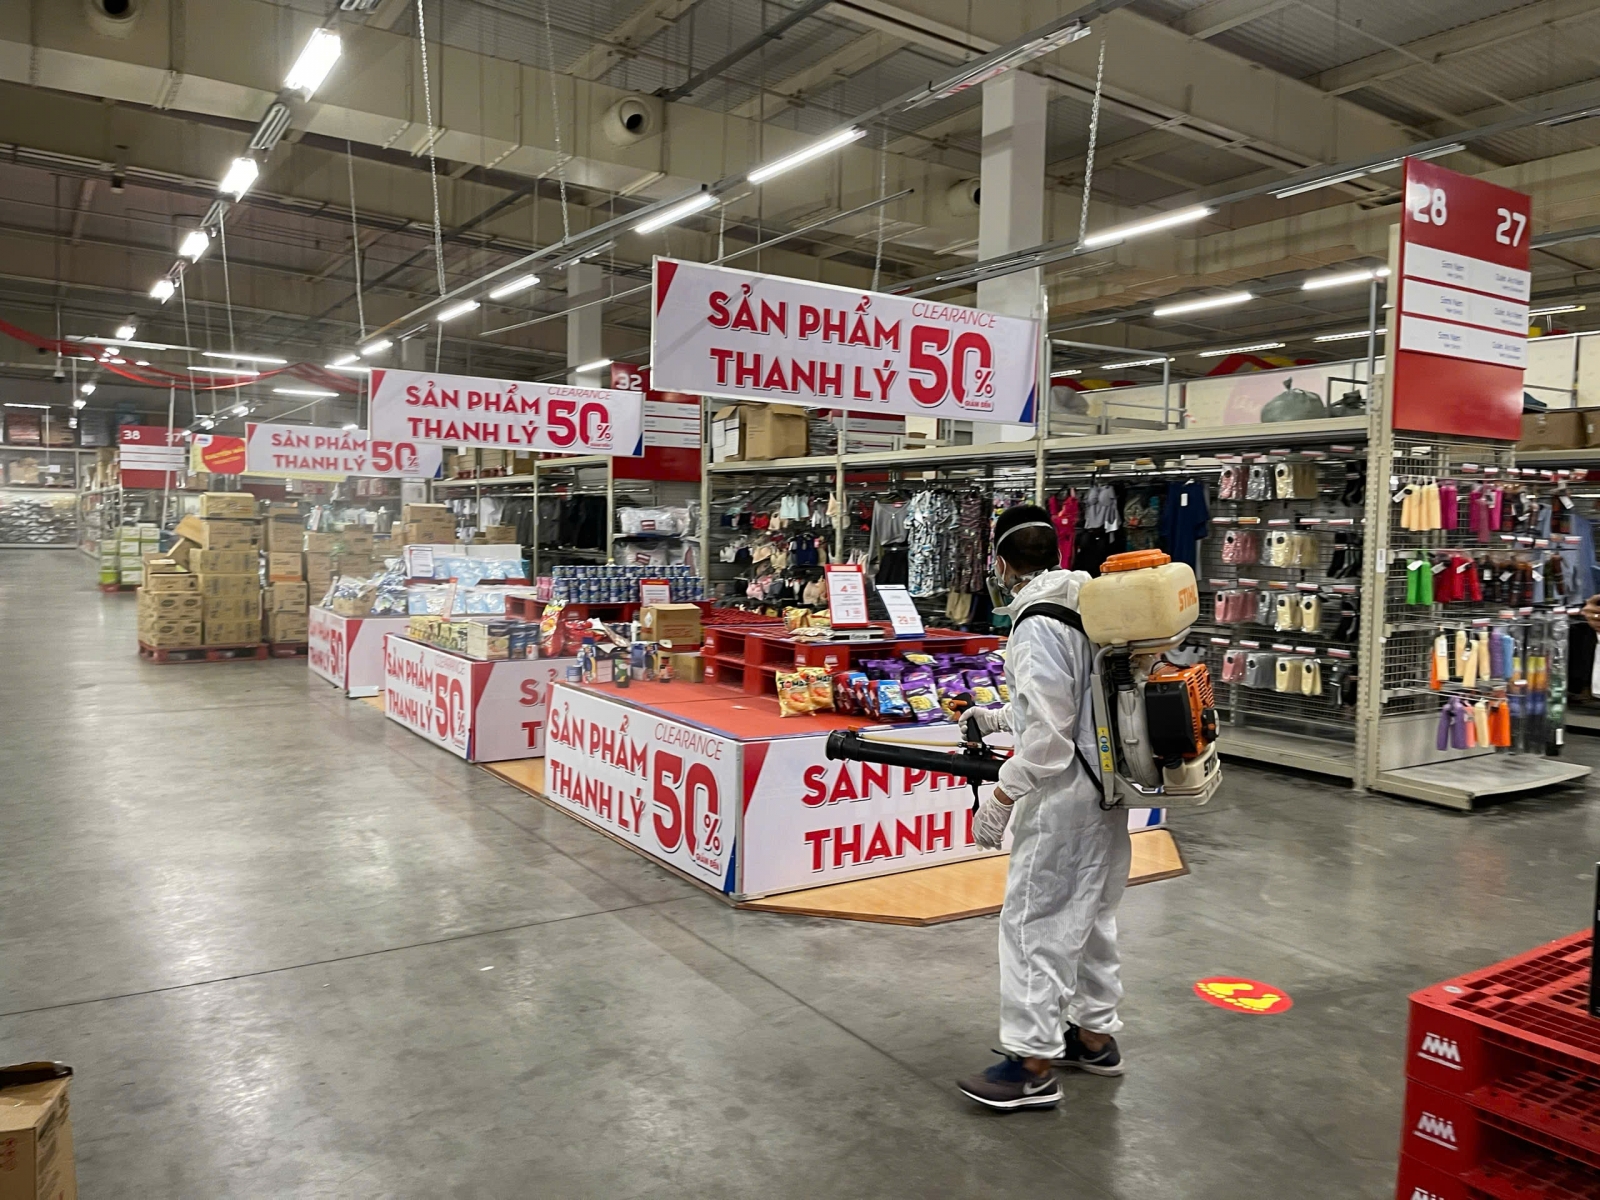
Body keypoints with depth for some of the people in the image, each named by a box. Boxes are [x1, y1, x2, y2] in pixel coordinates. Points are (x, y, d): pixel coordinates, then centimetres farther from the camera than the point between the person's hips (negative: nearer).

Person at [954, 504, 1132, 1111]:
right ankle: (1094, 1035, 33)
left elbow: (1048, 734, -25)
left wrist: (999, 801, -18)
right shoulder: (1089, 609, 8)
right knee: (1090, 915, 20)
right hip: (1107, 788, 10)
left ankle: (1033, 1064, 7)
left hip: (1064, 795, -10)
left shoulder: (1038, 627, -20)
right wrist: (998, 717, 31)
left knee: (1033, 922, 0)